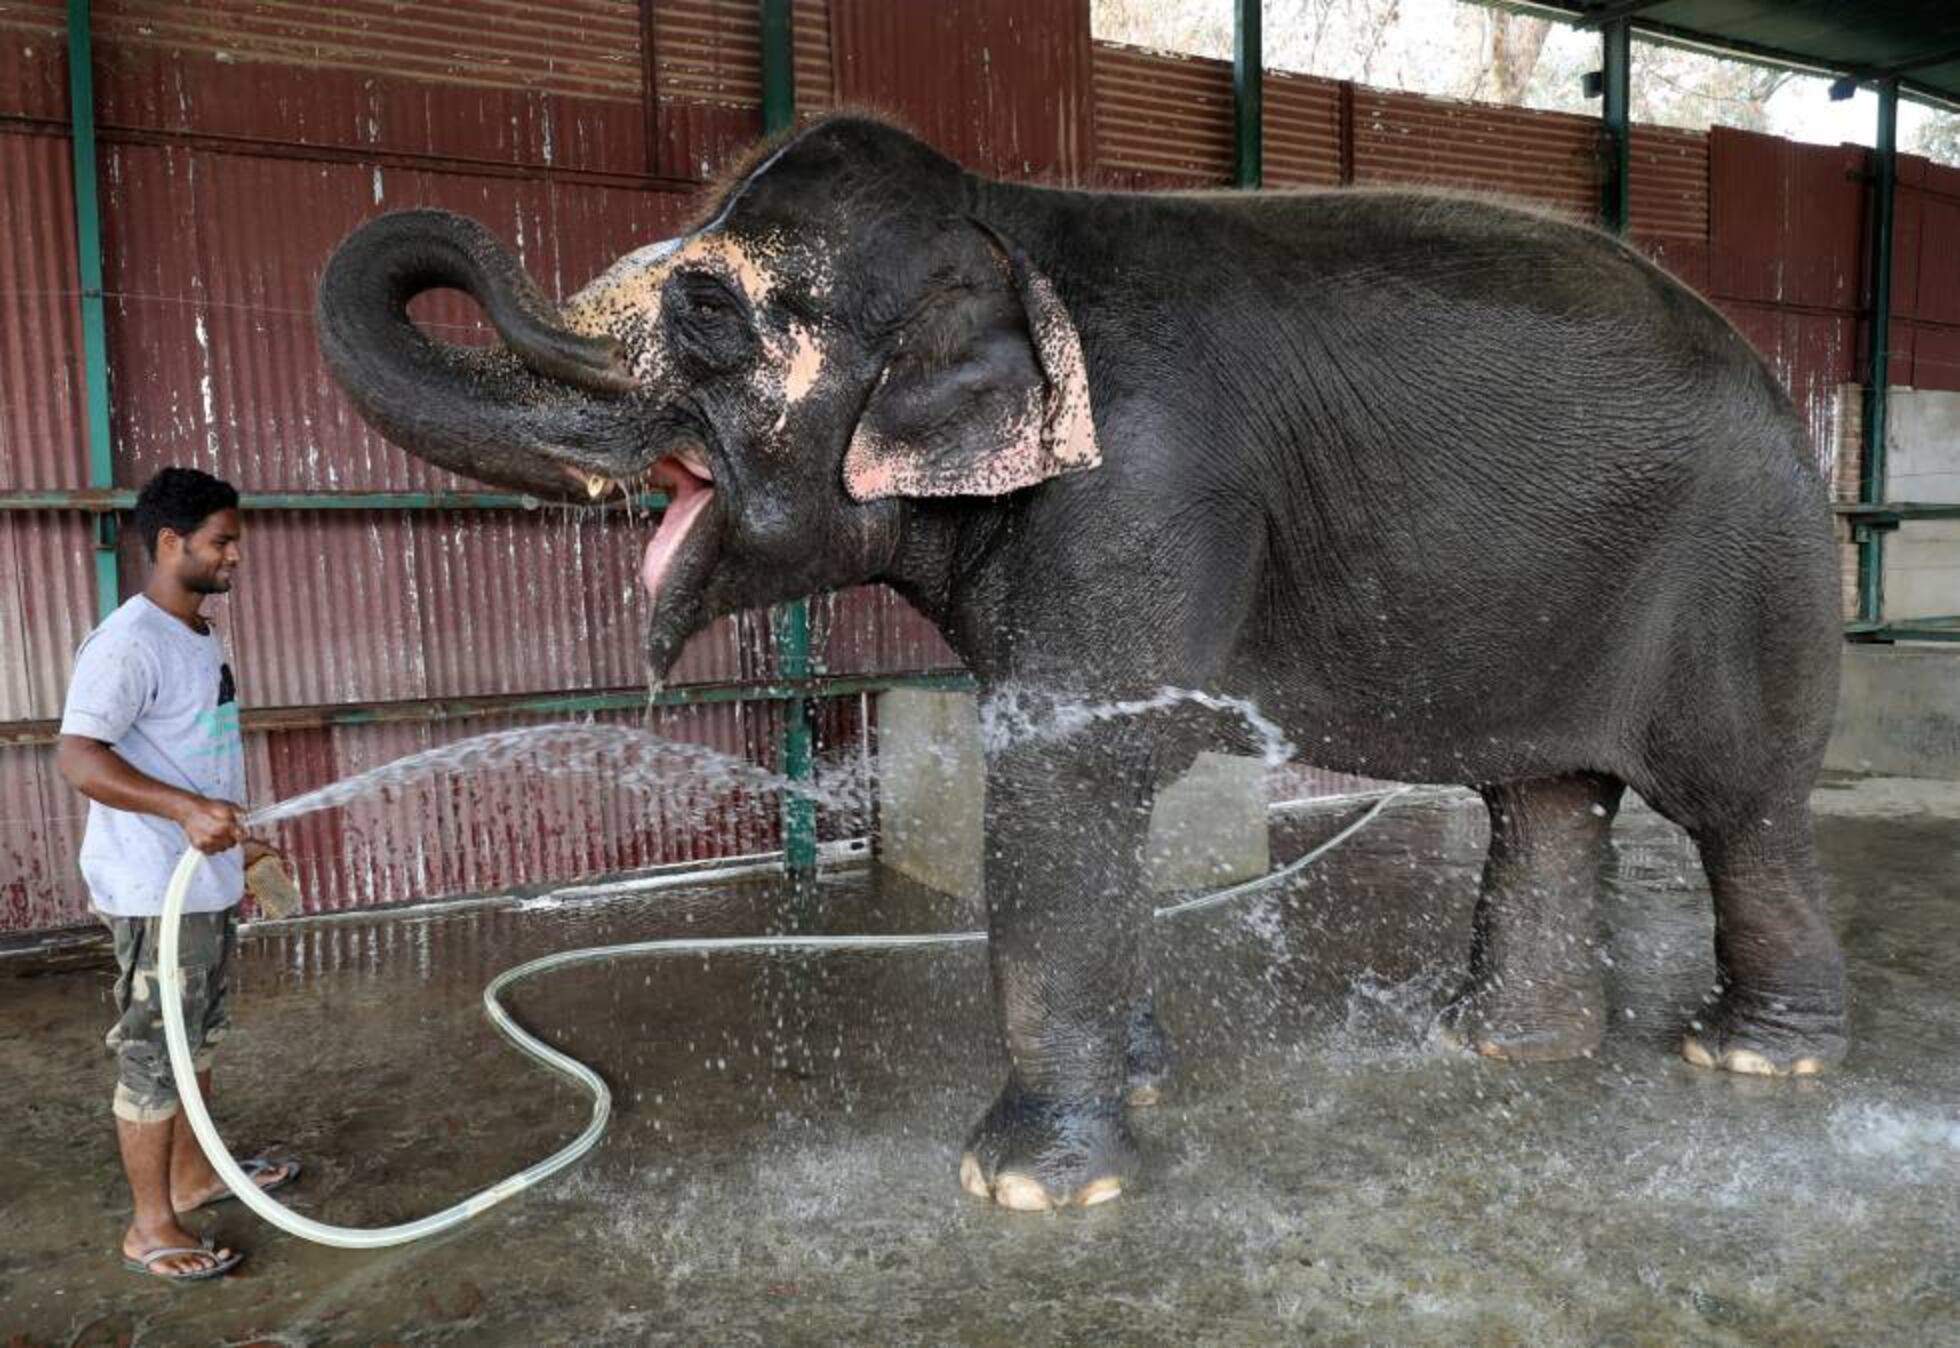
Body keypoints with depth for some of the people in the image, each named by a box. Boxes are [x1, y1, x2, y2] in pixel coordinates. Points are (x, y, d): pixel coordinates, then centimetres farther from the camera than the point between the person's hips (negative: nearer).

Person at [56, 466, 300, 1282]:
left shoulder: (198, 636, 11)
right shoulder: (129, 642, -20)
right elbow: (77, 756, -28)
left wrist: (231, 838, 26)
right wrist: (186, 810, -40)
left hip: (208, 880, 10)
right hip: (156, 892, -9)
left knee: (196, 1038, 20)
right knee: (153, 1054, 2)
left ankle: (192, 1174, 36)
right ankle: (150, 1227, 15)